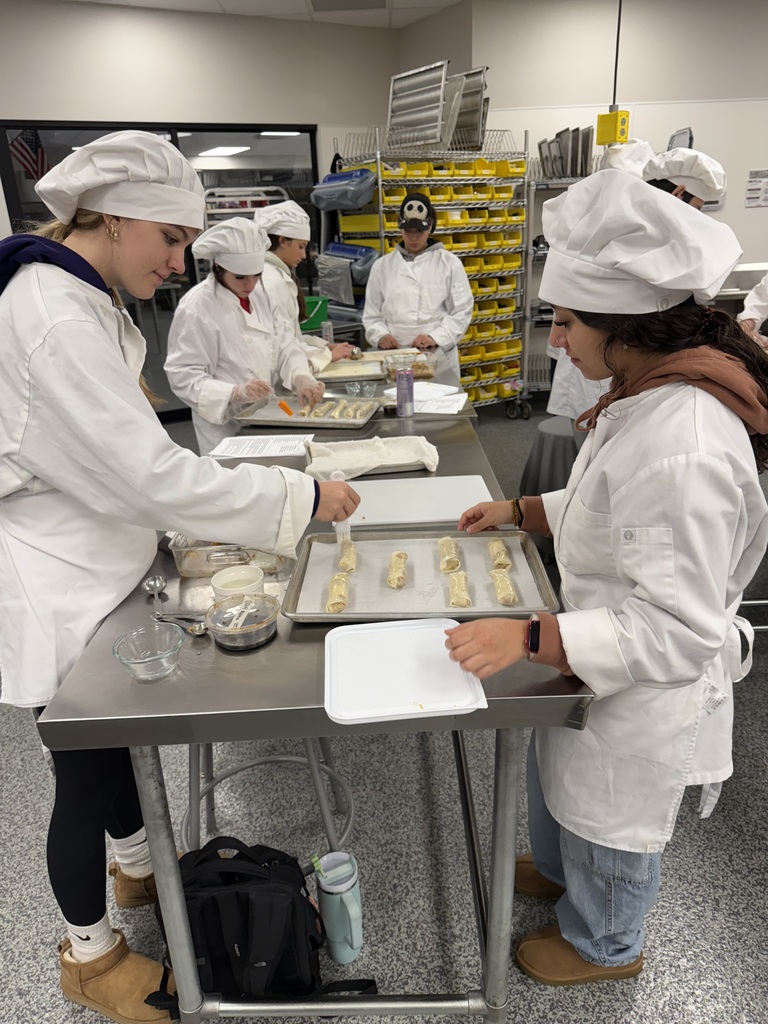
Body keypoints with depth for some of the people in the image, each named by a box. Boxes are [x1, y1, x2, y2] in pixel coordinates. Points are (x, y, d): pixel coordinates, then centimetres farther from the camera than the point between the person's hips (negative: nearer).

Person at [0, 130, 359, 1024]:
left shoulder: (83, 296, 5)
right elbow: (150, 473, -30)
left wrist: (183, 531, 7)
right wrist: (303, 499, -24)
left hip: (98, 563, 9)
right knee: (85, 773, 10)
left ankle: (136, 866, 53)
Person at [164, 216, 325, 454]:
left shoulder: (258, 292, 4)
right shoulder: (196, 307, -17)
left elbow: (284, 343, 2)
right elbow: (184, 376, -19)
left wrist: (301, 378, -18)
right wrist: (235, 393, -33)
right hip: (225, 424, -6)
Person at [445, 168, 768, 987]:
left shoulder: (682, 445, -37)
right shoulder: (653, 393, -5)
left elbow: (676, 633, -32)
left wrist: (529, 638, -31)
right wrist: (521, 510, 6)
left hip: (643, 694, -9)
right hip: (600, 655, 9)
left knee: (609, 825, 21)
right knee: (557, 774, 32)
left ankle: (603, 944, 54)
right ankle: (556, 870, 64)